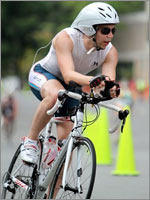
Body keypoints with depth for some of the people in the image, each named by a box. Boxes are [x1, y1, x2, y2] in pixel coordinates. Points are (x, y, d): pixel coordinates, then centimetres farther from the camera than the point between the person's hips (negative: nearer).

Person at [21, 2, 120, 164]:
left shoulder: (110, 52, -20)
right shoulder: (66, 38, -33)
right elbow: (68, 75, -45)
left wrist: (111, 90, -55)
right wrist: (92, 81, -63)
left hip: (70, 88, 5)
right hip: (42, 74, -5)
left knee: (66, 137, -7)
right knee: (55, 94, -39)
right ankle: (30, 141, -23)